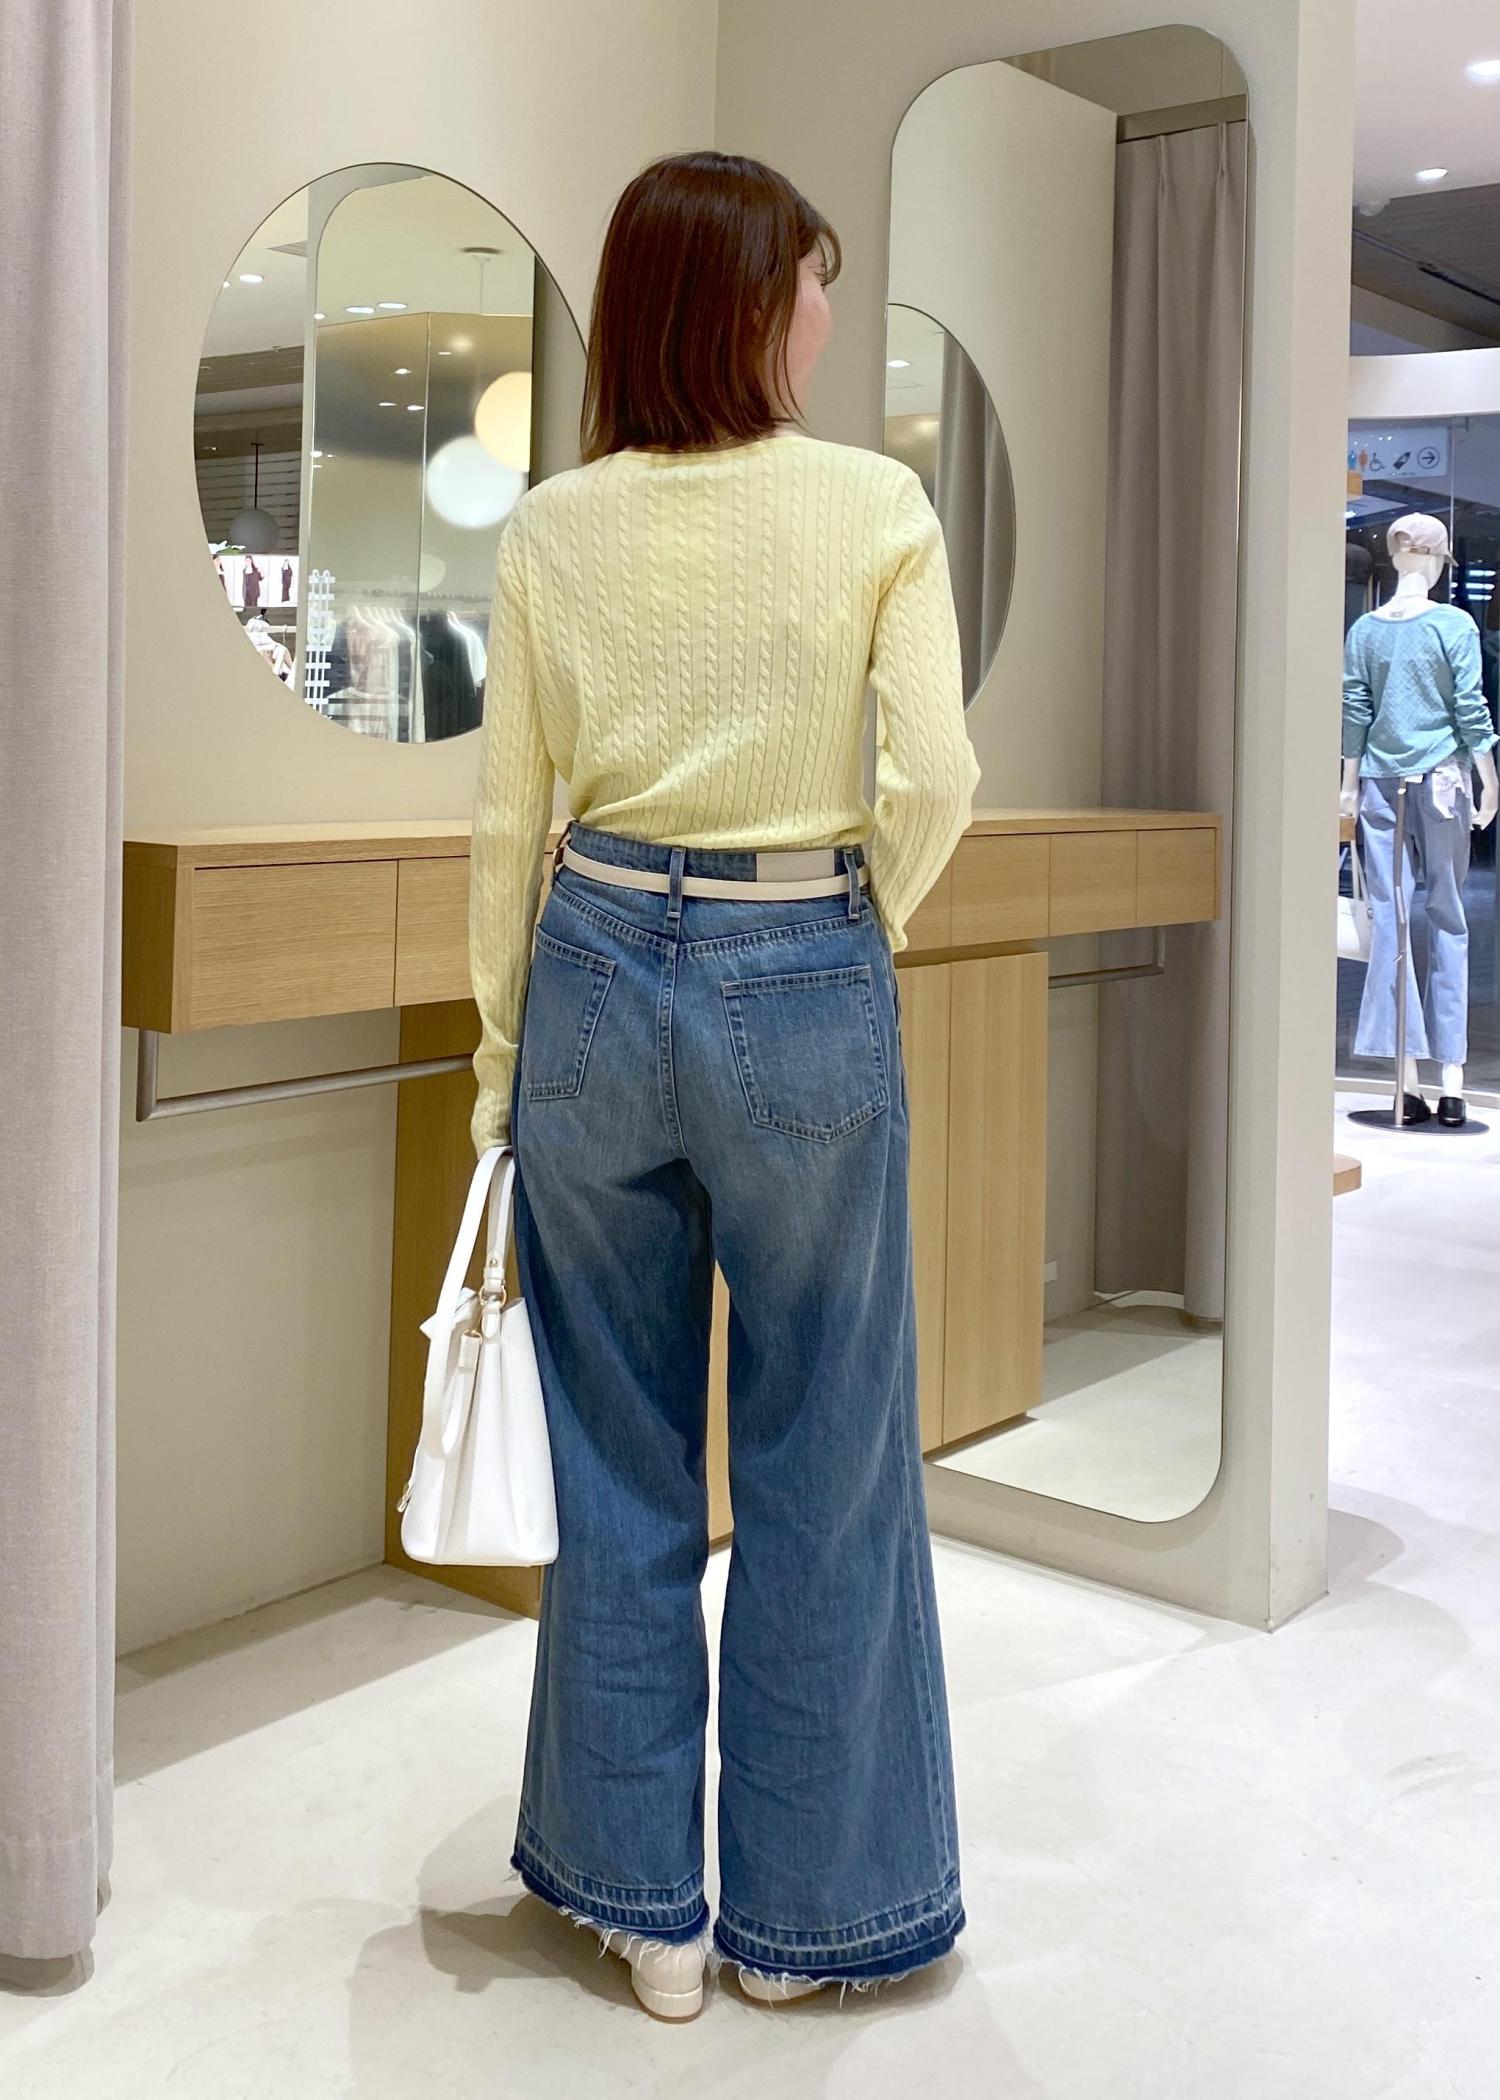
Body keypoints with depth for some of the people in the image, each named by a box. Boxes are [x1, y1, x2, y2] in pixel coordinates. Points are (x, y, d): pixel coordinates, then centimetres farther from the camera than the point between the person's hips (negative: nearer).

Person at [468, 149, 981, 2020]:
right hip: (804, 987, -2)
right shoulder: (874, 505, -5)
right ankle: (802, 1911, 24)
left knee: (620, 1464, 13)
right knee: (820, 1464, 11)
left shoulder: (550, 530, 2)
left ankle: (642, 1900, 26)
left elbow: (508, 816, 3)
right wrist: (854, 931, 8)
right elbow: (938, 778, -11)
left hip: (600, 974, 3)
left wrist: (501, 1047, 11)